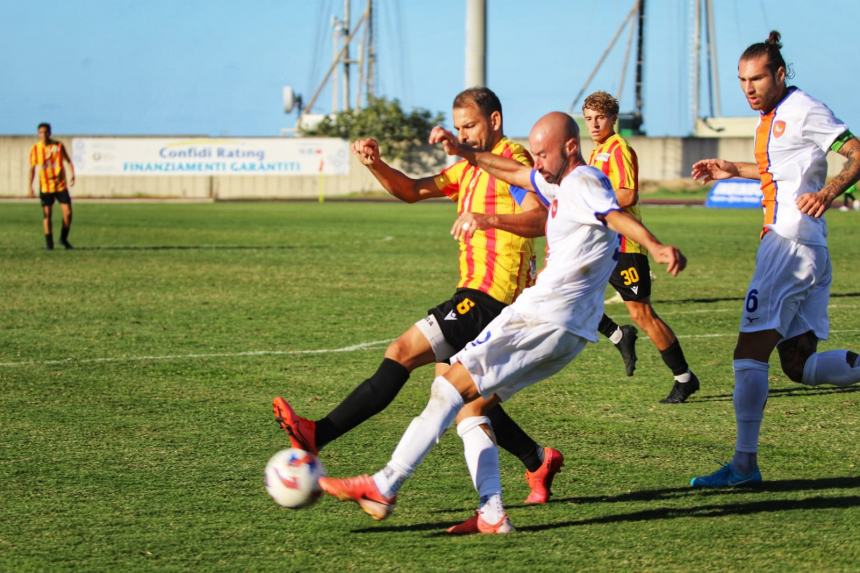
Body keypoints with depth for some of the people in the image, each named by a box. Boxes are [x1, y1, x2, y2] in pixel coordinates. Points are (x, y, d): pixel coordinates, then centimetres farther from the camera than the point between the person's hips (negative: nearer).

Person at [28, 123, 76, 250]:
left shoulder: (58, 145, -1)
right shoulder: (35, 149, -2)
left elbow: (68, 161, 6)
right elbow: (32, 169, 3)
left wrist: (72, 175, -10)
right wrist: (29, 187, -3)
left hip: (61, 185, 1)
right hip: (45, 186, -1)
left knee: (68, 212, -6)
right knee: (47, 214, -1)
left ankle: (63, 239, 13)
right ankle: (49, 243, 8)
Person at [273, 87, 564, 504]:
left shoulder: (513, 161, -8)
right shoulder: (469, 169, 22)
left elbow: (540, 219, -24)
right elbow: (412, 191, 19)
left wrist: (488, 218, -41)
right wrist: (375, 164, 0)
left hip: (489, 297, -10)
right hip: (474, 294, 10)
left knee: (402, 353, -15)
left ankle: (319, 435, -18)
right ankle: (538, 462, 16)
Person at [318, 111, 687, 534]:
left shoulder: (583, 181, -9)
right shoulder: (561, 184, 21)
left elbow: (618, 216, -27)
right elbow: (515, 173, 37)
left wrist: (657, 248, -44)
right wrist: (465, 152, 31)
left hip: (543, 320, -11)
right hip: (564, 330, 11)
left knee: (453, 384, -11)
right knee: (471, 405, 12)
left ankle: (384, 486, -13)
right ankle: (491, 514, 0)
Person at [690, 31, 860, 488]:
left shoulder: (803, 111, -9)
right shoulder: (770, 120, 18)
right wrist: (733, 170, 31)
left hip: (791, 243, -10)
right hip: (793, 246, 10)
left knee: (749, 354, -9)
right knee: (799, 364, 8)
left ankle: (744, 463, -6)